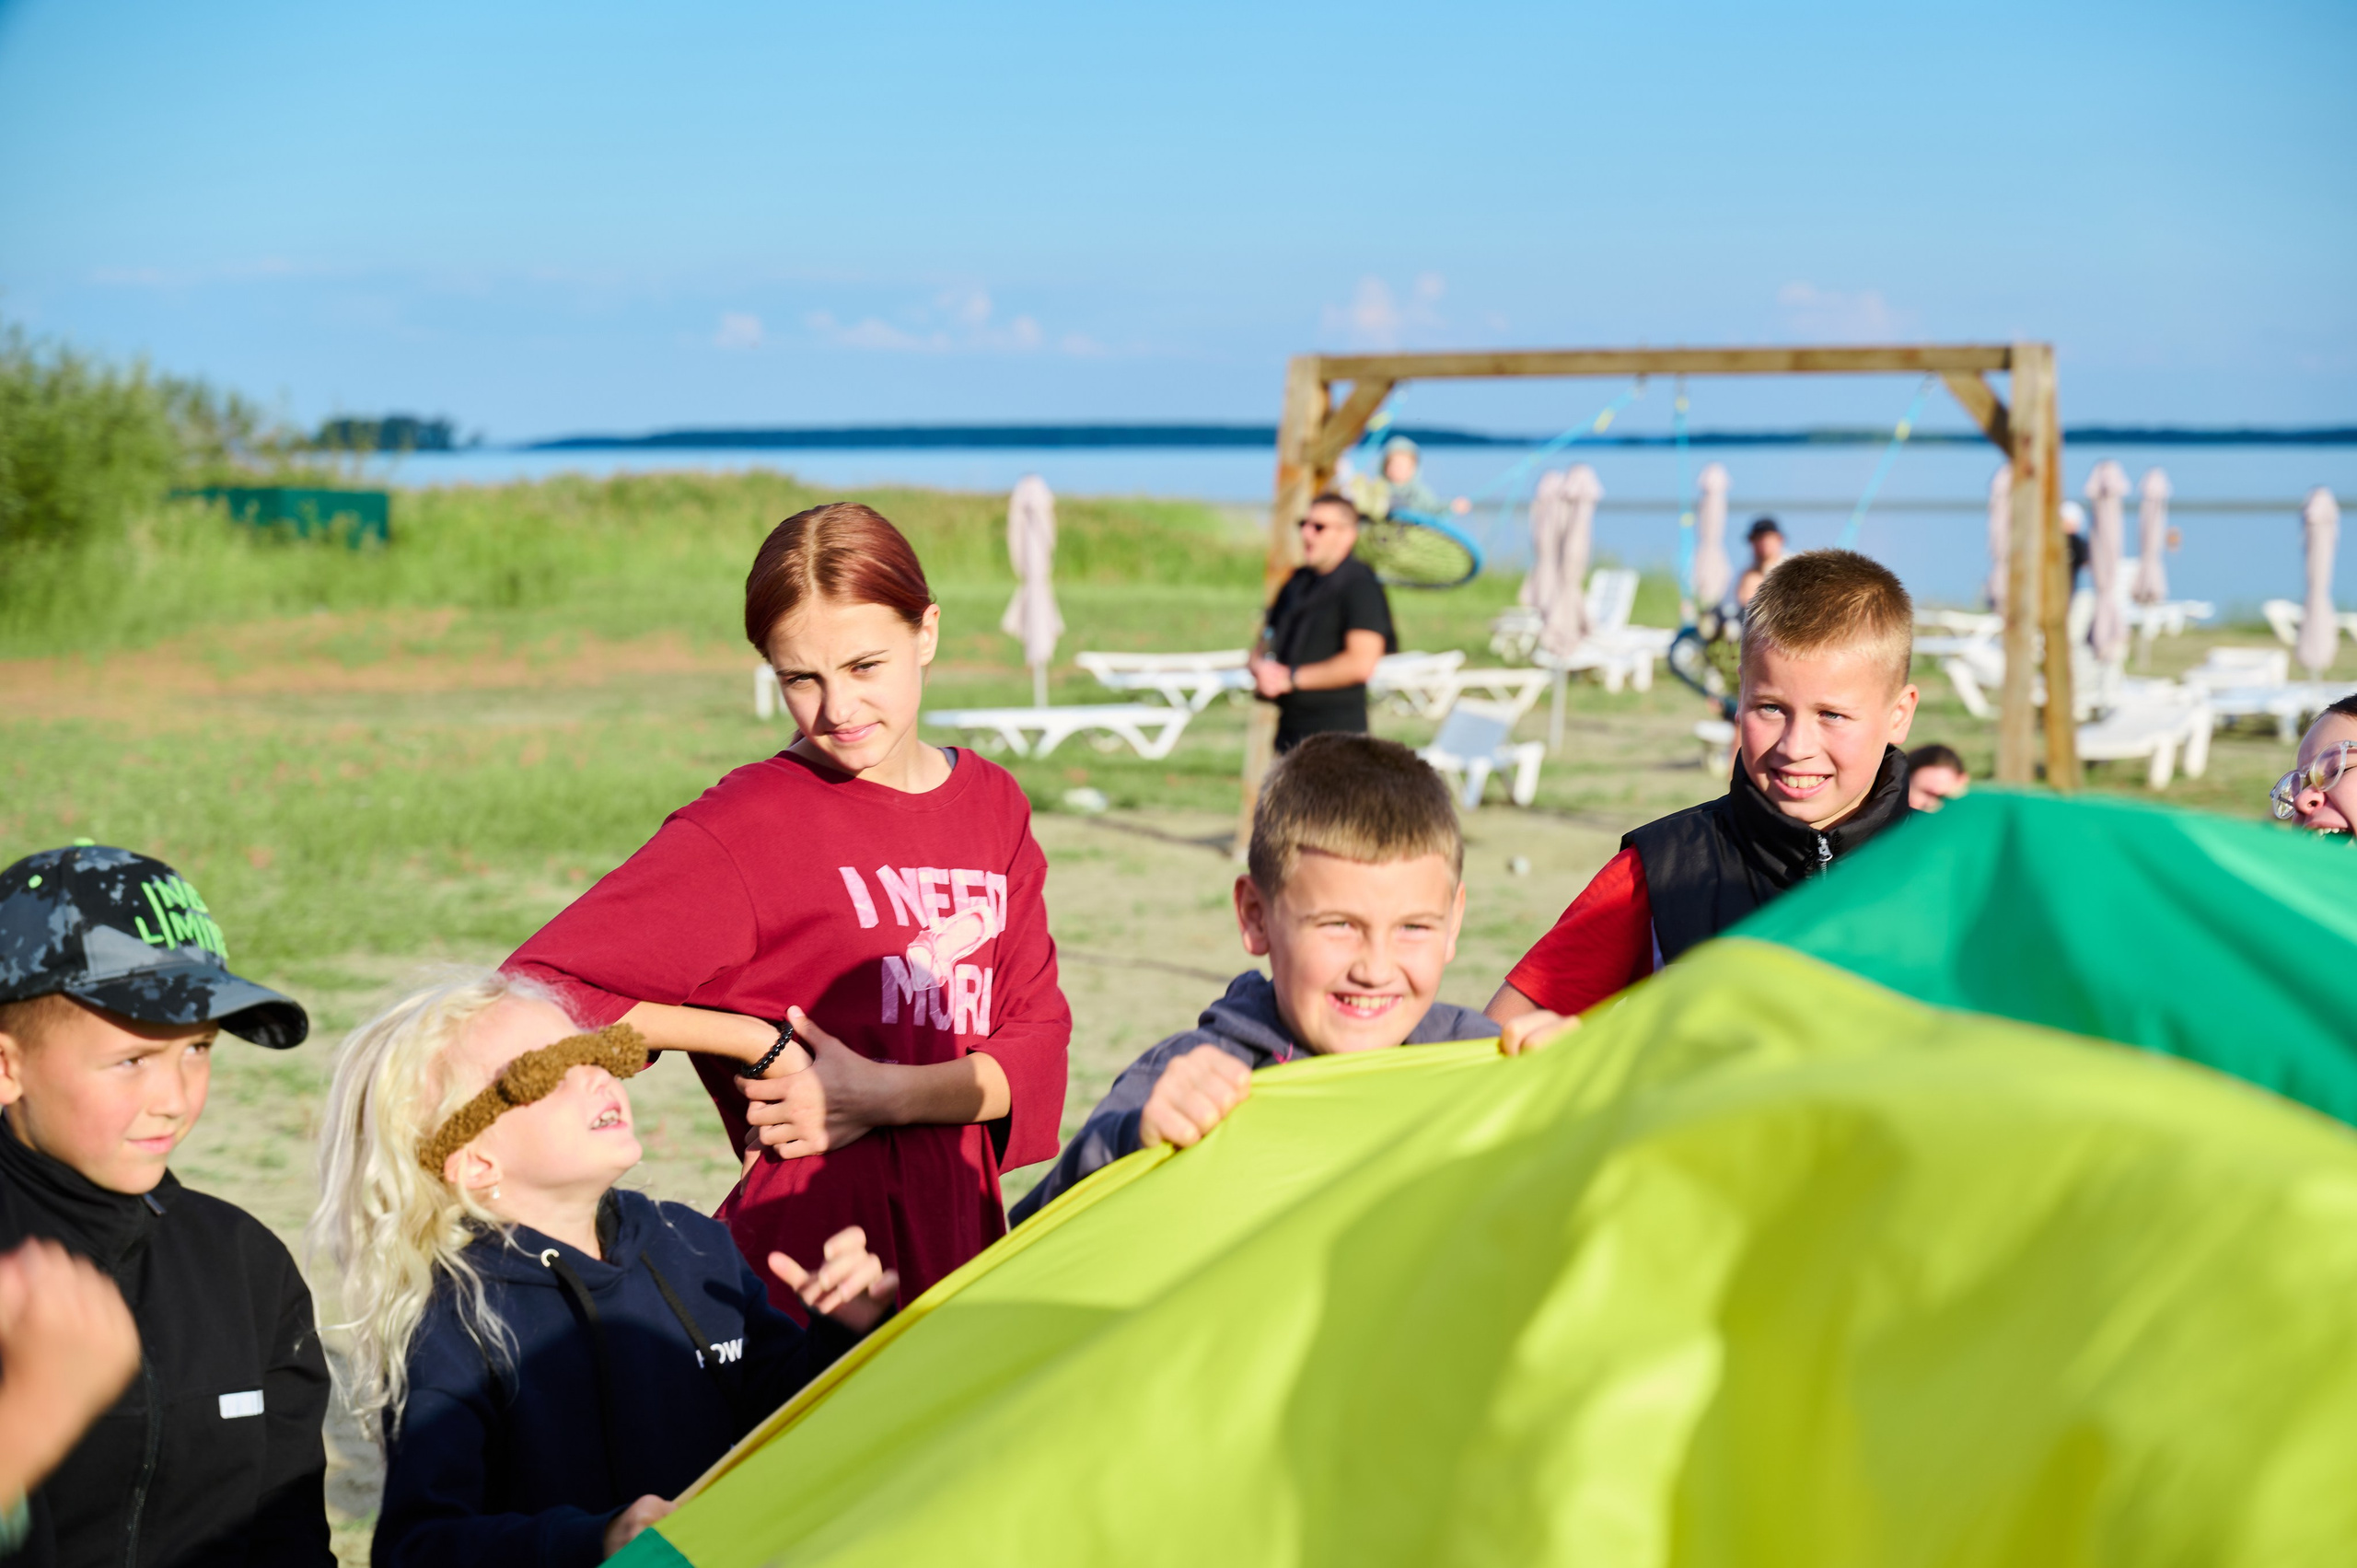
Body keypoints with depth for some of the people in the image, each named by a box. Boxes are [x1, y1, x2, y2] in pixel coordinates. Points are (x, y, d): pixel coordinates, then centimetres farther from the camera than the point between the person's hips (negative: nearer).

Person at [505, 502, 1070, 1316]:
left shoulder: (992, 804, 10)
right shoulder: (749, 823, -7)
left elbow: (1036, 1041, 4)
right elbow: (536, 992, -13)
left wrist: (884, 1094, -13)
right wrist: (763, 1045, -13)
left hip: (961, 1246, 5)